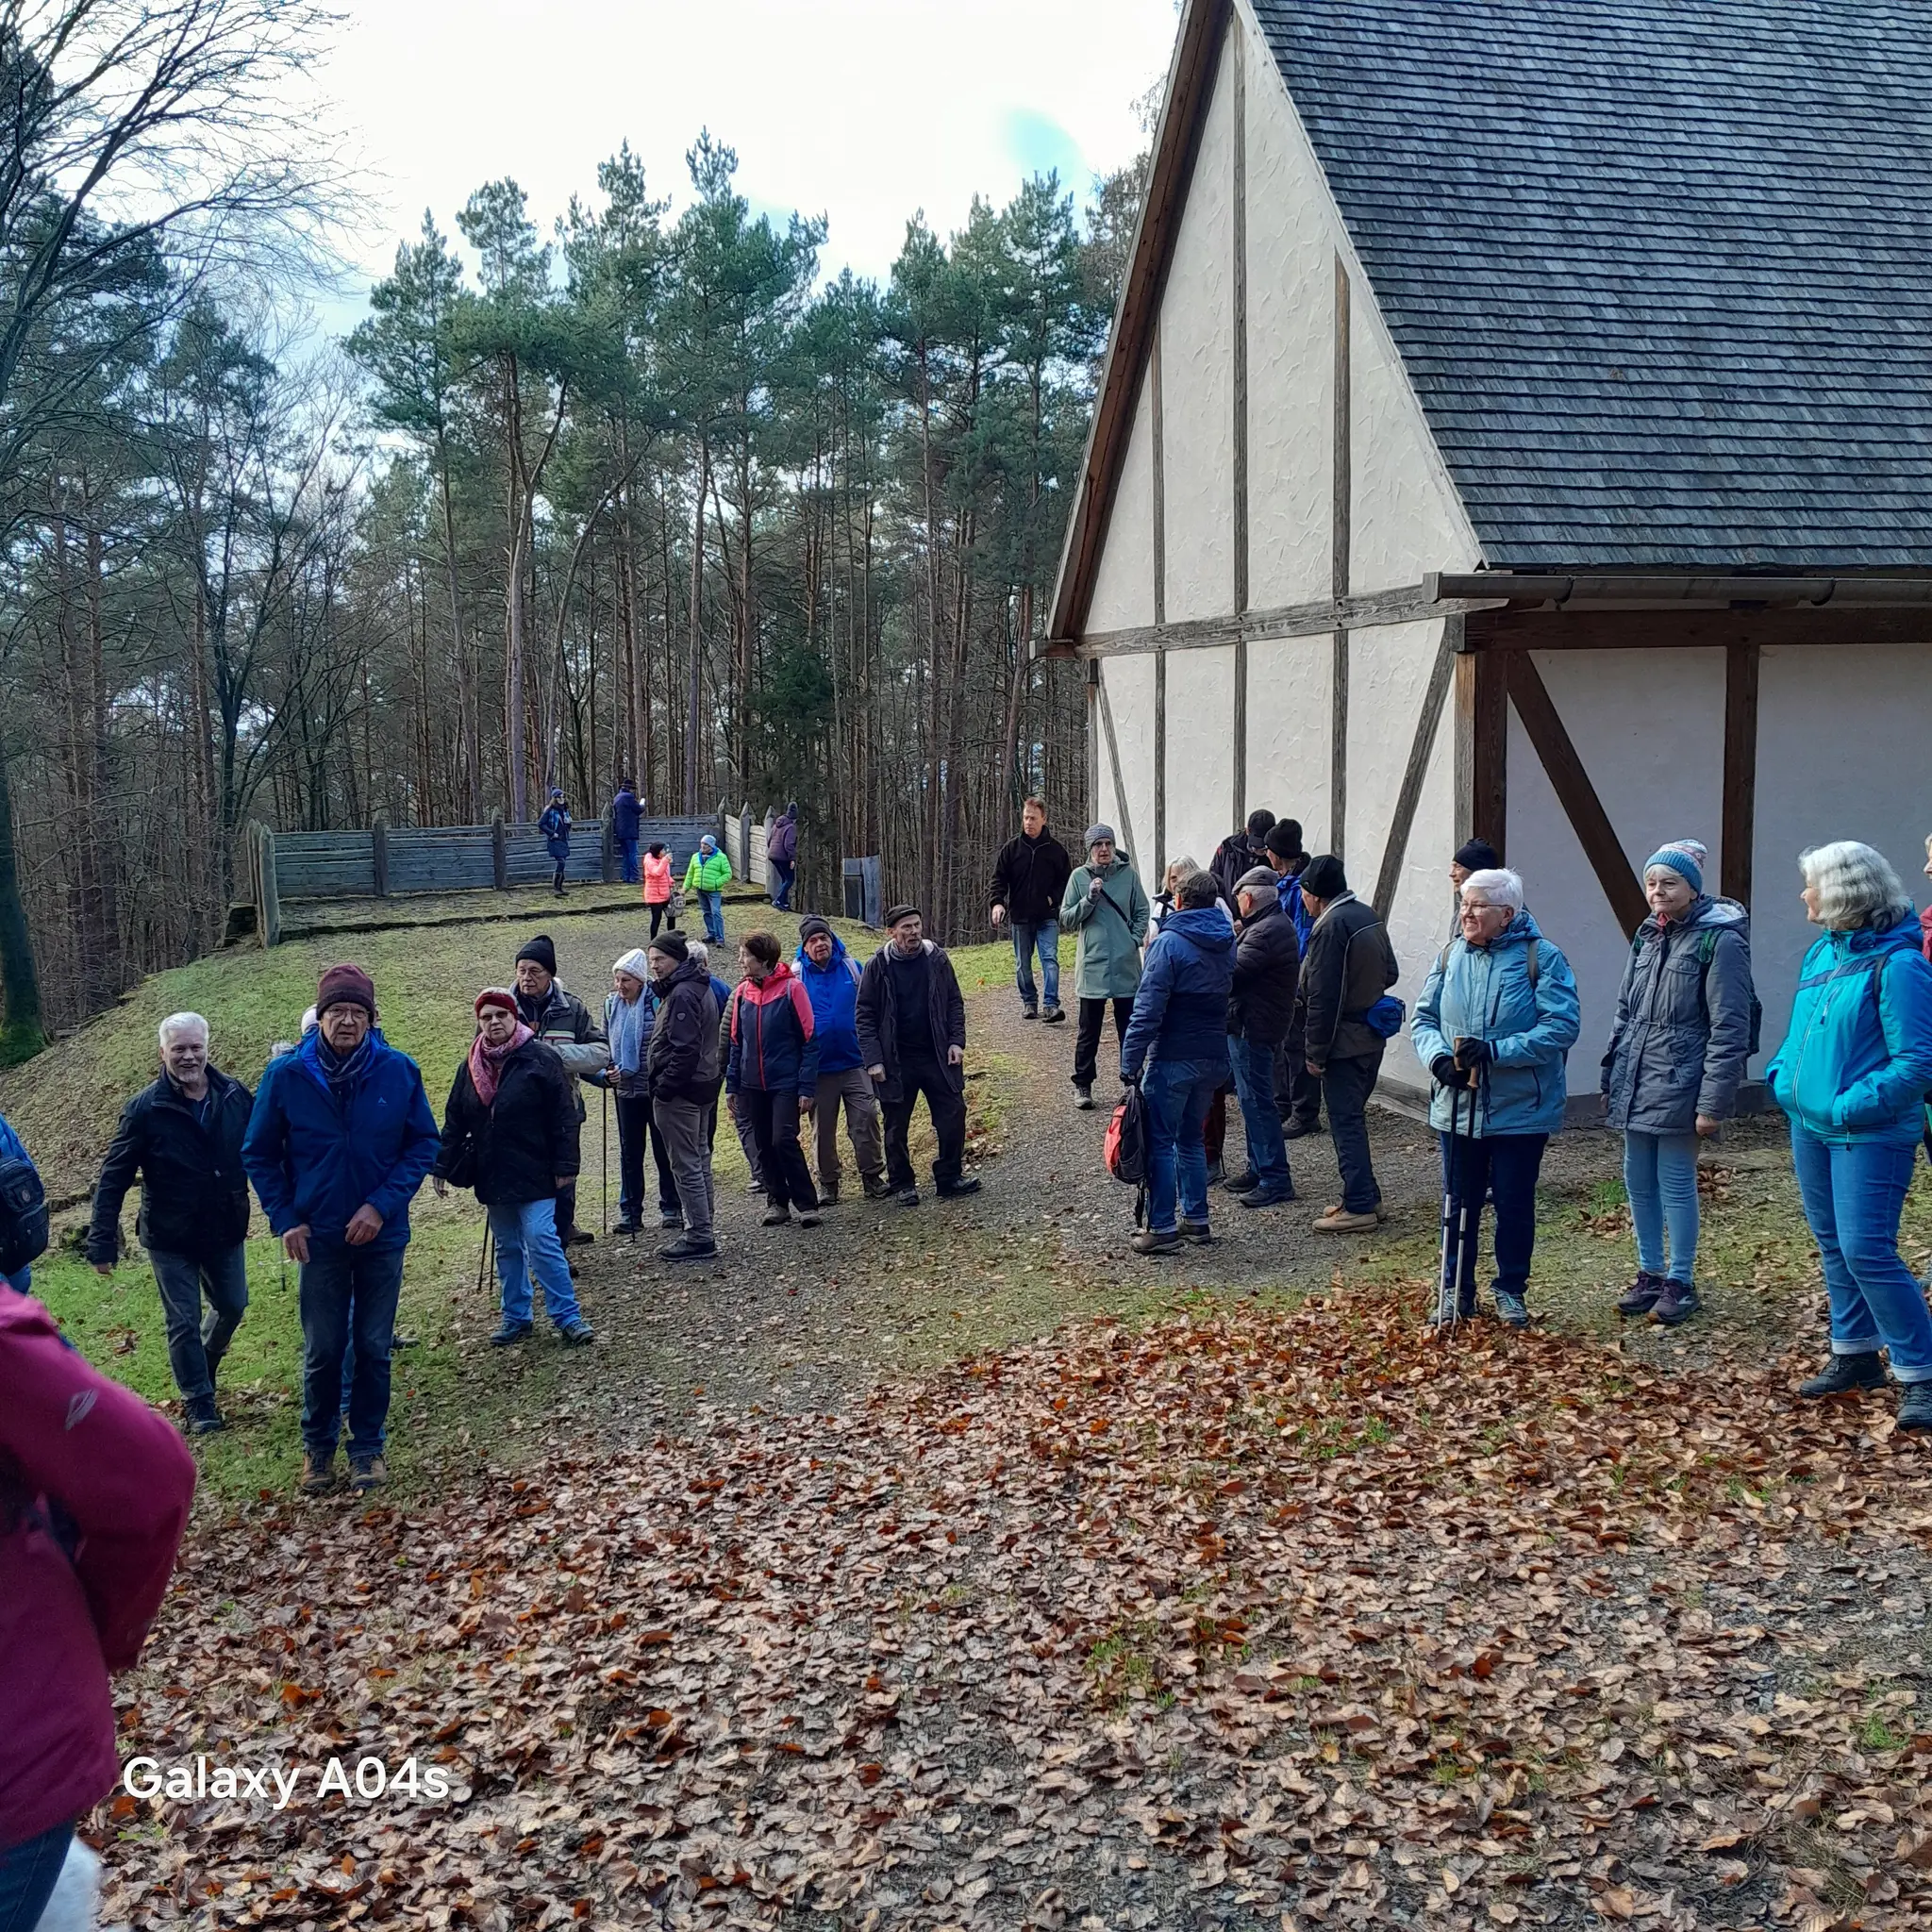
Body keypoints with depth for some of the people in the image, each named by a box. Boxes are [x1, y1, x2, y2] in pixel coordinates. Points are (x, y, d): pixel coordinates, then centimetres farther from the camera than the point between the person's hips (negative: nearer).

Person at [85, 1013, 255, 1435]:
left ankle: (203, 1364, 48)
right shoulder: (145, 1108, -14)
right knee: (184, 1323, 5)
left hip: (226, 1231, 3)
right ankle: (198, 1403, 22)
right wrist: (102, 1243, -14)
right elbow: (113, 1178, -12)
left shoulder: (236, 1096, -7)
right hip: (171, 1240, -3)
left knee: (232, 1306, 19)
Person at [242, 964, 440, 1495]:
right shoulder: (286, 1075, -9)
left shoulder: (399, 1071, -9)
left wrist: (383, 1204, -14)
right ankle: (317, 1446, 28)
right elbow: (259, 1154, 1)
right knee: (322, 1351, 9)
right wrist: (286, 1219, -7)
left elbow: (425, 1143, -4)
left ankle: (368, 1446, 25)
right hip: (319, 1239, 0)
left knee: (374, 1348, 10)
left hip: (382, 1235, 0)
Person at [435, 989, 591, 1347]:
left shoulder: (541, 1058, -8)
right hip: (492, 1176, 5)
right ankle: (515, 1317, 23)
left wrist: (564, 1165, -12)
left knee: (541, 1241, -11)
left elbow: (563, 1116, -9)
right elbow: (454, 1121, 12)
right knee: (507, 1248, 13)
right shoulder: (471, 1066, 6)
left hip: (533, 1172, -5)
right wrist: (443, 1166, 8)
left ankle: (567, 1316, -3)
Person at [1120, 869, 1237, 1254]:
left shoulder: (1170, 943, -13)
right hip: (1214, 1058, 7)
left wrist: (1130, 1063, -16)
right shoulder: (1227, 943, 10)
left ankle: (1162, 1228, 0)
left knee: (1160, 1143, 0)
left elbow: (1148, 1009, -18)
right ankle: (1196, 1219, 21)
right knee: (1191, 1139, 18)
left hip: (1173, 1059, -7)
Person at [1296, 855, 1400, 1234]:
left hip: (1343, 1042, -9)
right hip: (1372, 1036, 9)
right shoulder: (1368, 916, 9)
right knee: (1354, 1117, 18)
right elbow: (1390, 973, 16)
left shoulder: (1329, 927, -19)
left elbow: (1322, 997, -20)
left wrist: (1315, 1052, -15)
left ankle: (1359, 1207, 0)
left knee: (1345, 1122, -3)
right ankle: (1366, 1197, 23)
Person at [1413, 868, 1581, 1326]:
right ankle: (1458, 1291, 26)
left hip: (1521, 1111, -3)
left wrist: (1495, 1052, -25)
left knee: (1514, 1204, 8)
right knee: (1459, 1202, 12)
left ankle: (1511, 1289, 27)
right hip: (1457, 1107, 3)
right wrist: (1438, 1057, -14)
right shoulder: (1450, 956, 3)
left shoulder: (1541, 958, -10)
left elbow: (1562, 1026, -17)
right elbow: (1423, 1019, 7)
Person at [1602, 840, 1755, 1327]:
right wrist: (1611, 1078, 15)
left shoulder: (1720, 940, -12)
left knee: (1675, 1184, 1)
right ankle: (1650, 1274, 26)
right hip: (1635, 1087, 7)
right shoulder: (1647, 936, 11)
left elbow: (1729, 1030, -14)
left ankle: (1680, 1283, 14)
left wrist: (1713, 1102, -17)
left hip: (1677, 1087, -7)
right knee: (1638, 1181, 12)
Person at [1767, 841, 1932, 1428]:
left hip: (1868, 1136, -8)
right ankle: (1854, 1356, 30)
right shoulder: (1821, 953, 8)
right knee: (1833, 1245, 16)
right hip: (1811, 1127, 8)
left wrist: (1850, 1106, -22)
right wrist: (1781, 1076, 4)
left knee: (1866, 1251, -11)